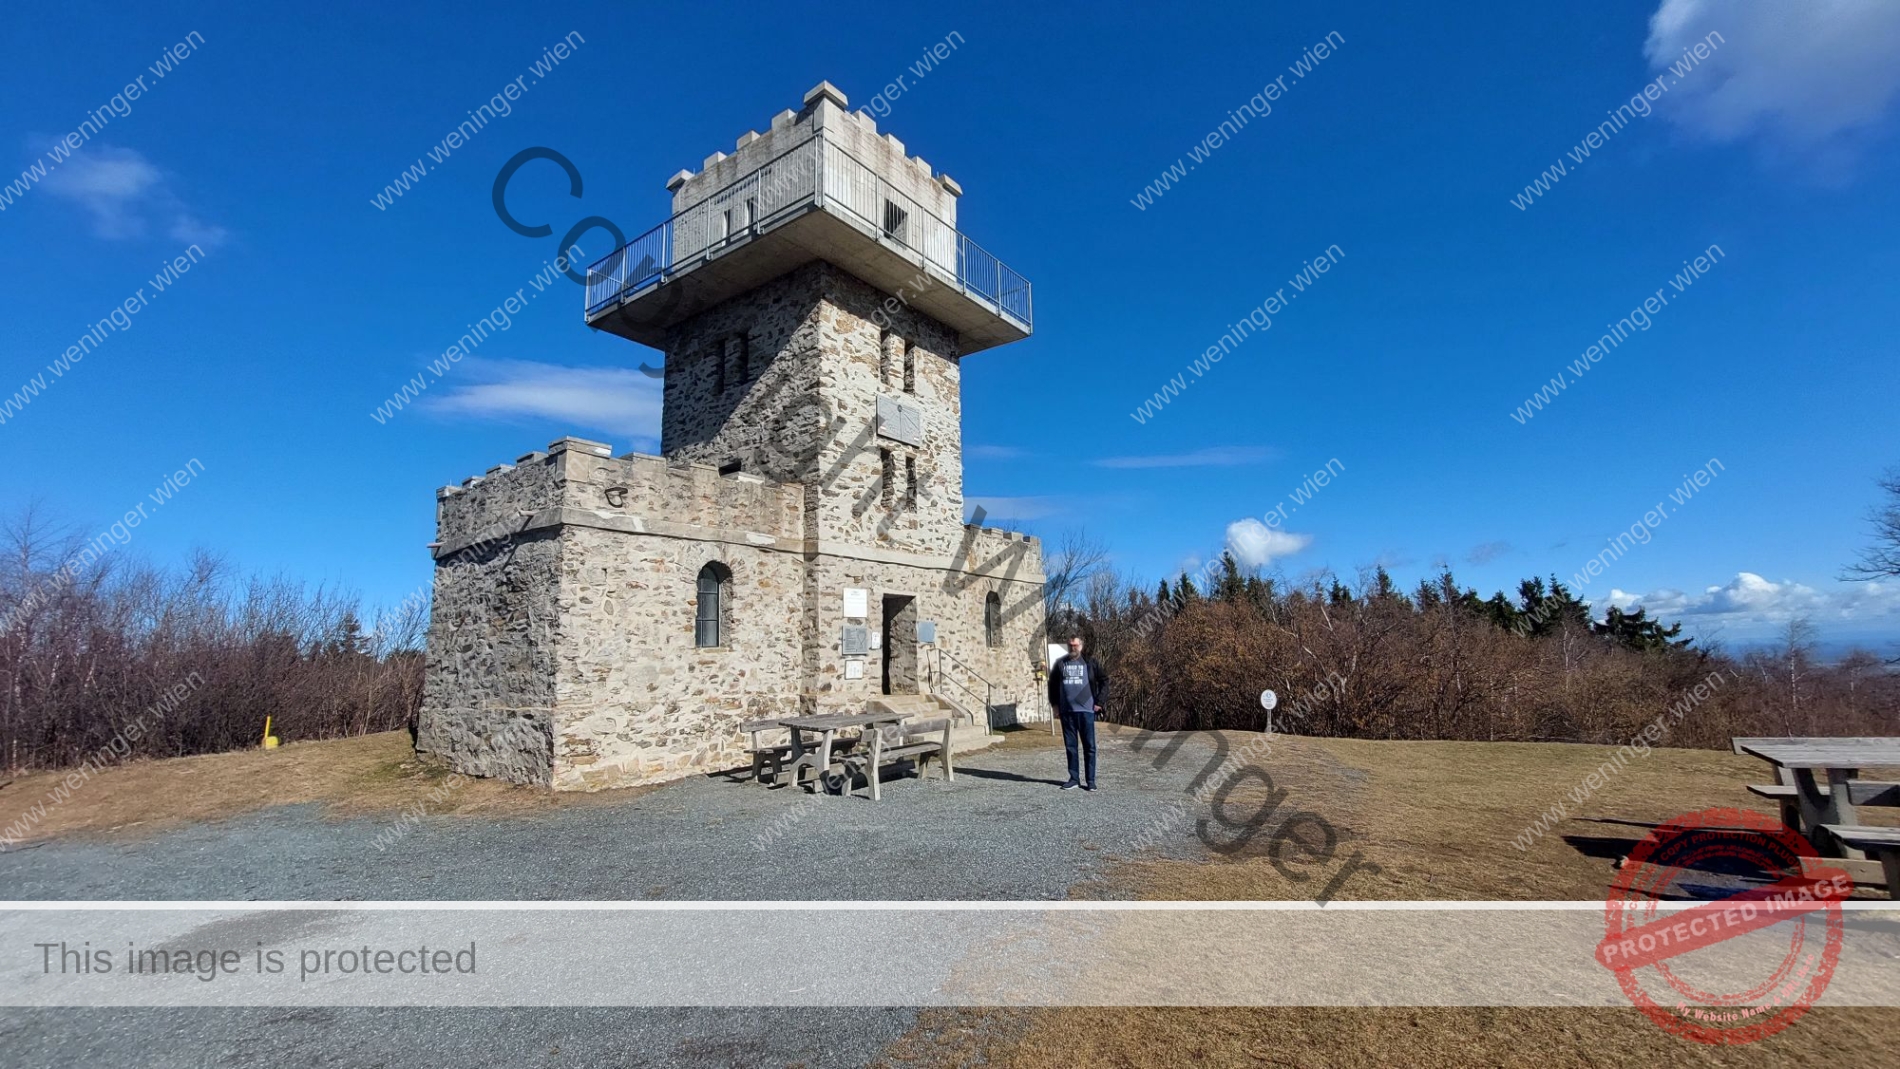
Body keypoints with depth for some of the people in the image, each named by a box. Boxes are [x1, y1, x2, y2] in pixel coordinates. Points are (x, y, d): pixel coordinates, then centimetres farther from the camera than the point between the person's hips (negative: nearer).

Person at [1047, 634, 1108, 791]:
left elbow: (1104, 681, 4)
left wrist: (1099, 702, -1)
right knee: (1070, 747, 7)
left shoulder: (1090, 663, 1)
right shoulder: (1060, 664, 8)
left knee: (1089, 746, 1)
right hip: (1066, 711, 2)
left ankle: (1091, 780, 7)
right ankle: (1074, 779, 16)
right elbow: (1052, 684, 16)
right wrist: (1055, 704, 9)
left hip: (1086, 710, -2)